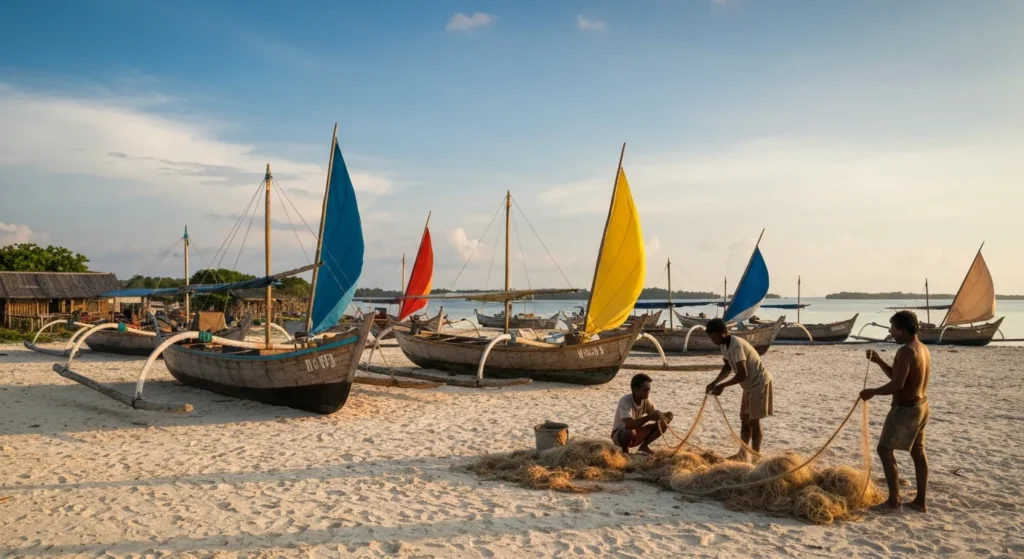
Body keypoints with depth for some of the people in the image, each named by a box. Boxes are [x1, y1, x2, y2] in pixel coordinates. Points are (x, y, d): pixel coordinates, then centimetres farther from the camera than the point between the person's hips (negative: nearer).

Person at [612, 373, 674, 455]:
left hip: (636, 433, 6)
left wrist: (664, 415, -29)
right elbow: (629, 424, -42)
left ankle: (644, 447, 6)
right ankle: (625, 451, -10)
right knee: (631, 431, -42)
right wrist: (648, 417, -50)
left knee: (663, 424, -9)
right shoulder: (625, 401, -30)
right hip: (619, 435, -6)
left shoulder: (646, 400, -9)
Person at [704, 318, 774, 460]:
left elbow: (742, 374, -29)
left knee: (754, 421, -7)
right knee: (744, 419, 14)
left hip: (760, 383, -10)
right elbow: (728, 367, 14)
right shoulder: (725, 345, 2)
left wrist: (722, 386, -23)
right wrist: (714, 383, 0)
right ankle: (742, 454, 23)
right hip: (750, 384, 10)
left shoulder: (736, 345, -27)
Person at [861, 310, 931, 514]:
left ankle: (894, 500, -2)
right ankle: (920, 501, 20)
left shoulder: (906, 351, -21)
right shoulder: (923, 349, 10)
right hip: (921, 406, 10)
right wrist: (879, 361, 9)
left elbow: (897, 384, -26)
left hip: (905, 408, -10)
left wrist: (872, 392, -14)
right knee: (918, 452, 13)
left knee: (885, 449, -3)